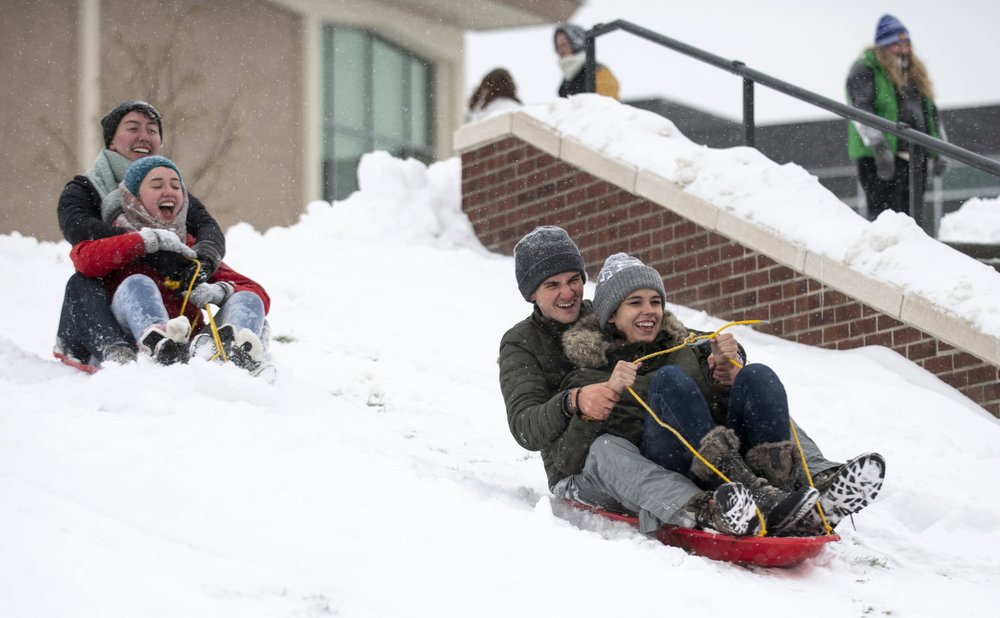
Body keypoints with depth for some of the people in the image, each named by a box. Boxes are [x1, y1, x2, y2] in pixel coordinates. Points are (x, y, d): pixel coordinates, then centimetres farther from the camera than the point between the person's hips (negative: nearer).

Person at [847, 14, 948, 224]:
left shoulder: (915, 72, 22)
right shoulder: (864, 70, -3)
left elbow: (931, 112, 25)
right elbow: (861, 110, -15)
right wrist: (879, 147, -25)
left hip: (914, 157, 7)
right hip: (879, 159, -7)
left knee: (913, 217, 6)